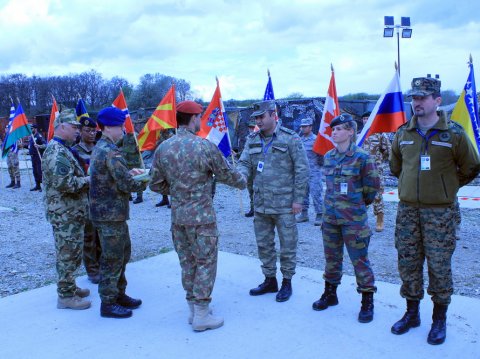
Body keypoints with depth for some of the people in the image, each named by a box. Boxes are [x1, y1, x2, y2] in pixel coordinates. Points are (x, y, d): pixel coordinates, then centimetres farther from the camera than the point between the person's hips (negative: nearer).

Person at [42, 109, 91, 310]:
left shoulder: (63, 149, 16)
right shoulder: (57, 152, -19)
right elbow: (65, 183, -28)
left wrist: (85, 178, 10)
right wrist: (88, 180, -15)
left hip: (70, 213, 10)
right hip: (66, 214, -10)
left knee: (71, 253, 19)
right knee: (68, 254, -2)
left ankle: (69, 287, 32)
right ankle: (66, 296, 8)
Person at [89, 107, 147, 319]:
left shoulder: (100, 148, 13)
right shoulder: (111, 151, -20)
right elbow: (127, 184, -20)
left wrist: (129, 172, 9)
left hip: (107, 211, 10)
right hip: (111, 213, -10)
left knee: (123, 253, 19)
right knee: (113, 258, 0)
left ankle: (118, 294, 30)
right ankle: (108, 304, 11)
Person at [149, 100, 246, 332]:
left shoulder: (163, 148, 1)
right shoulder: (205, 146, -14)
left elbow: (156, 184, 6)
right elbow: (226, 174, -3)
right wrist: (242, 182, 17)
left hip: (177, 217, 6)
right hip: (202, 216, -5)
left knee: (187, 262, 16)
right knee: (205, 263, 5)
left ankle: (193, 308, 29)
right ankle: (201, 315, 12)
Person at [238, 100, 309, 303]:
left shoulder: (291, 139, -8)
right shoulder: (252, 140, 8)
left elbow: (302, 170, -8)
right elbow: (245, 163, 4)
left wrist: (298, 199, -10)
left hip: (284, 204, -5)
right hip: (260, 204, 5)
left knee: (287, 246, 6)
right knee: (263, 244, 15)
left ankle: (287, 282, 23)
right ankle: (270, 280, 31)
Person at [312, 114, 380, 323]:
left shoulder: (362, 157, -11)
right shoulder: (328, 157, 7)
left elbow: (372, 186, -3)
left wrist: (358, 203, 8)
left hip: (353, 219, -5)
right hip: (330, 217, 6)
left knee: (359, 260, 2)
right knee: (331, 257, 16)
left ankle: (367, 302, 17)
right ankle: (330, 294, 33)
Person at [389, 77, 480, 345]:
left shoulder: (454, 133, -6)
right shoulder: (403, 133, 4)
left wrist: (445, 187, 11)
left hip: (440, 212, -3)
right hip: (407, 210, 4)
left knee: (439, 266, 3)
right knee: (408, 263, 10)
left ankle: (440, 319, 21)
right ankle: (412, 313, 27)